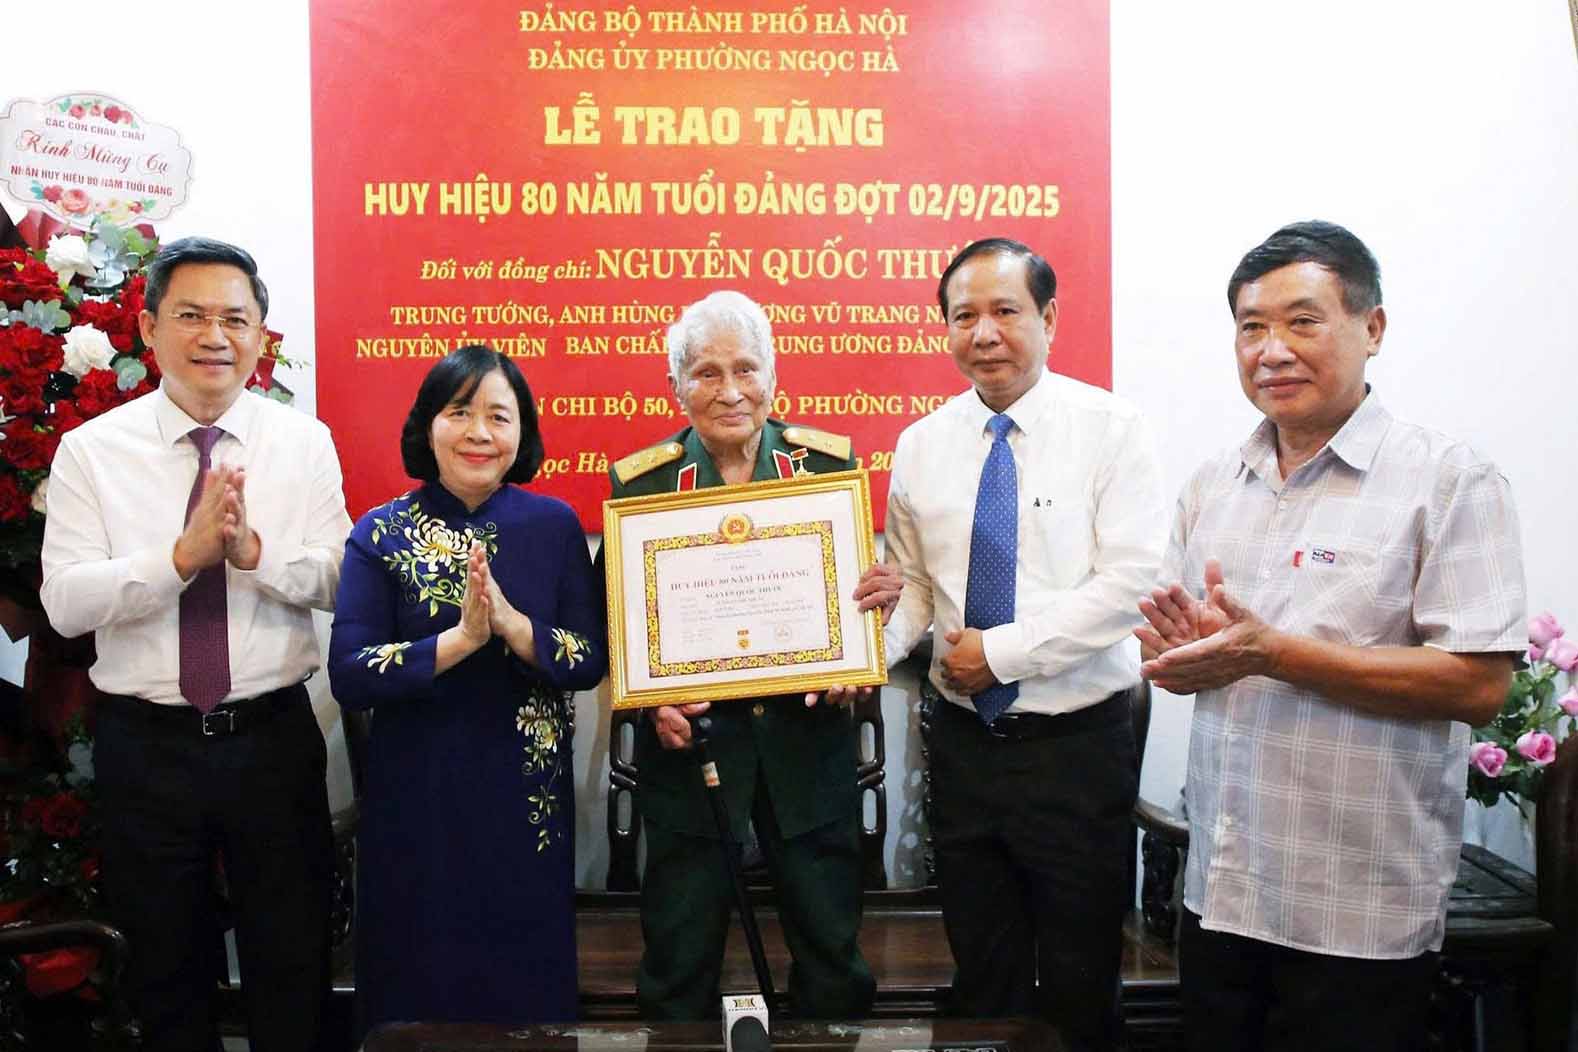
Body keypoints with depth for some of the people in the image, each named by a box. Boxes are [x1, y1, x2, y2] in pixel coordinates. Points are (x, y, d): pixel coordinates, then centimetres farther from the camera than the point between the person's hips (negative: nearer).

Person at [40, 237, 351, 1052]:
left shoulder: (304, 442, -1)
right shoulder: (93, 449, -2)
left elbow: (337, 581, -9)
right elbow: (65, 602, -11)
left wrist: (252, 549, -26)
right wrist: (184, 554, -24)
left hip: (274, 736, 0)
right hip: (145, 742, 1)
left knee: (294, 965, 13)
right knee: (166, 970, 18)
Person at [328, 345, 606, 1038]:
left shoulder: (554, 526, -1)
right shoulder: (380, 534, -4)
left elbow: (590, 663, -6)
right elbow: (348, 676, -12)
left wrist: (510, 623, -22)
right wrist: (460, 639, -23)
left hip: (525, 794, 1)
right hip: (414, 797, -1)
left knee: (527, 987, 14)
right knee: (417, 988, 13)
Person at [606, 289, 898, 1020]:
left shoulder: (829, 462, 0)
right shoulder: (639, 482, -3)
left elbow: (866, 586, 7)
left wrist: (884, 594, -16)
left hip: (807, 734, 1)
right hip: (690, 736, -1)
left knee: (833, 950, 14)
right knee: (680, 961, 11)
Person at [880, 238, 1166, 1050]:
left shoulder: (1111, 430, -8)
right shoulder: (921, 445, 4)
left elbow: (1125, 583, -15)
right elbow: (912, 583, 6)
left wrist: (1001, 650, -17)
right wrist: (872, 654, -12)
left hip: (1078, 743, -3)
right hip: (965, 740, 4)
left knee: (1080, 982, 11)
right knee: (981, 974, 18)